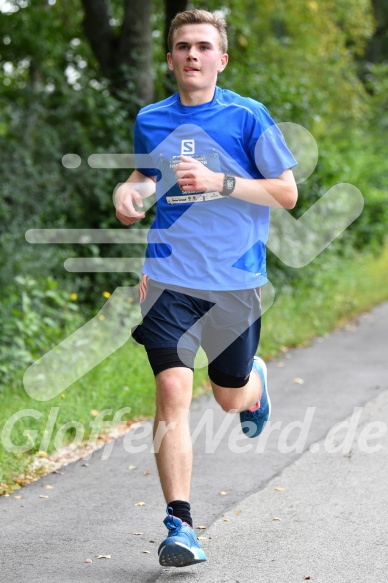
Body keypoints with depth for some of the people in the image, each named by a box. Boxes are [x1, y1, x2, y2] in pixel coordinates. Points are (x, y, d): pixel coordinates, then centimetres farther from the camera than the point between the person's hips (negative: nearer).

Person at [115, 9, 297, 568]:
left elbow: (287, 193, -3)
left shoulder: (248, 116, -3)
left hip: (235, 279, -1)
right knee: (172, 390, -14)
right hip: (169, 276, 1)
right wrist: (129, 191, 2)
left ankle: (255, 379, 52)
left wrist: (219, 180, -16)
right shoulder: (150, 121, 6)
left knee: (231, 397, 12)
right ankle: (180, 526, -11)